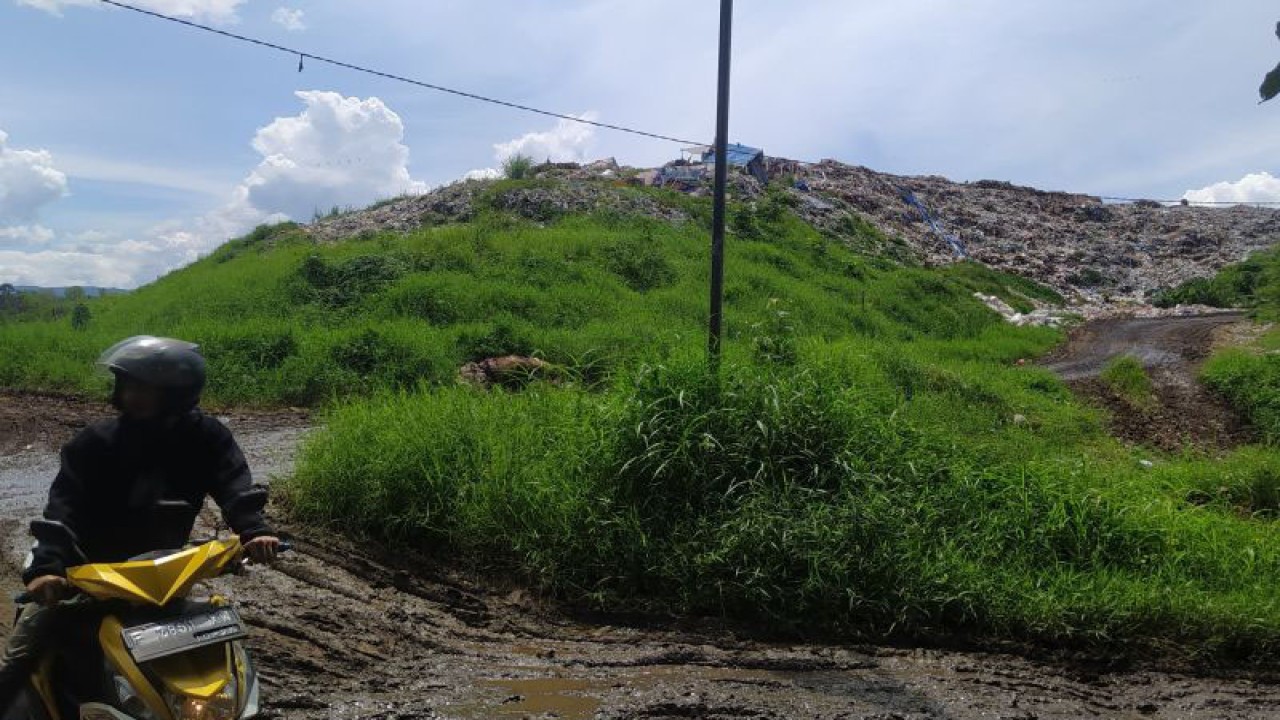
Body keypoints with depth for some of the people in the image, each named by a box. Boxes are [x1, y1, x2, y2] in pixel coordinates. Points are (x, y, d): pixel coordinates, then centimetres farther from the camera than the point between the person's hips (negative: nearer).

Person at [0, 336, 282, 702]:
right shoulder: (95, 442, -14)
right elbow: (64, 503, -24)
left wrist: (253, 530, -45)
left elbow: (234, 483, -26)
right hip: (86, 564, -1)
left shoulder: (205, 437, -12)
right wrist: (47, 564, -41)